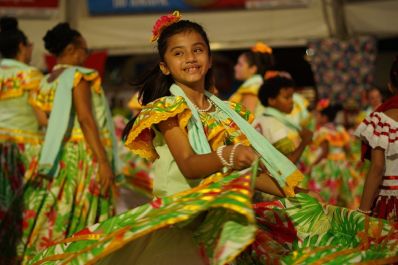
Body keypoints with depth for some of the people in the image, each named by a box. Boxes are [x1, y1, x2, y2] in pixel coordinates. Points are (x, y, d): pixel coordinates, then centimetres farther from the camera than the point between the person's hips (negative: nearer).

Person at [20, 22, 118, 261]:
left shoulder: (46, 83, 13)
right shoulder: (78, 76, -8)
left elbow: (49, 124, 12)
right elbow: (85, 118, -16)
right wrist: (103, 161, -19)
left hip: (59, 158, 7)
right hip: (84, 155, -7)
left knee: (52, 218, 8)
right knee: (78, 221, -7)